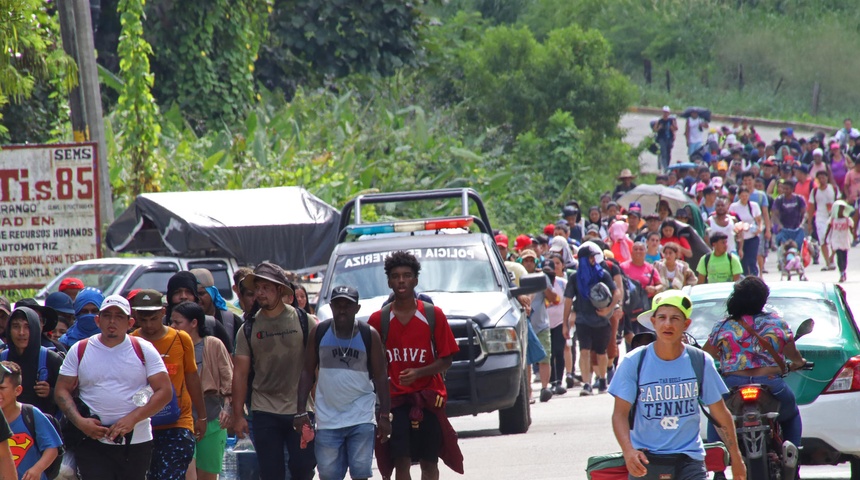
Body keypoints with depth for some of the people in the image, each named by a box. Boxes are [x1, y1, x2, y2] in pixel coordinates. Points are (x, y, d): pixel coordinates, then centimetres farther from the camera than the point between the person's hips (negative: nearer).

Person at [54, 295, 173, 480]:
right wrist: (80, 422, -12)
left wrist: (133, 418, -16)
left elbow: (164, 391, -3)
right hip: (93, 443, -1)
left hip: (136, 443, 1)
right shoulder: (80, 350, 5)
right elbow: (62, 390, 6)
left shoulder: (143, 350, 2)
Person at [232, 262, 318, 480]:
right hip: (264, 412, 1)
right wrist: (238, 415, 0)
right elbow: (240, 374, 5)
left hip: (300, 411, -1)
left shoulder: (303, 322, 1)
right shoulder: (249, 329, 5)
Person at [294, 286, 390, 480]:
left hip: (361, 418, -1)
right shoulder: (319, 333, 2)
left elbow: (380, 377, 2)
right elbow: (307, 373, 6)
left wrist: (385, 415, -3)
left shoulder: (369, 335, -1)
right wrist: (301, 411, -1)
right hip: (328, 419, 1)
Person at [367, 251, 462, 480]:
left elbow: (446, 360, -1)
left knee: (429, 462, 5)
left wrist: (418, 373, -17)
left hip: (428, 399, 0)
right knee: (401, 461, -9)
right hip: (394, 399, 0)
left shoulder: (433, 315, 1)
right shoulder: (378, 320, 3)